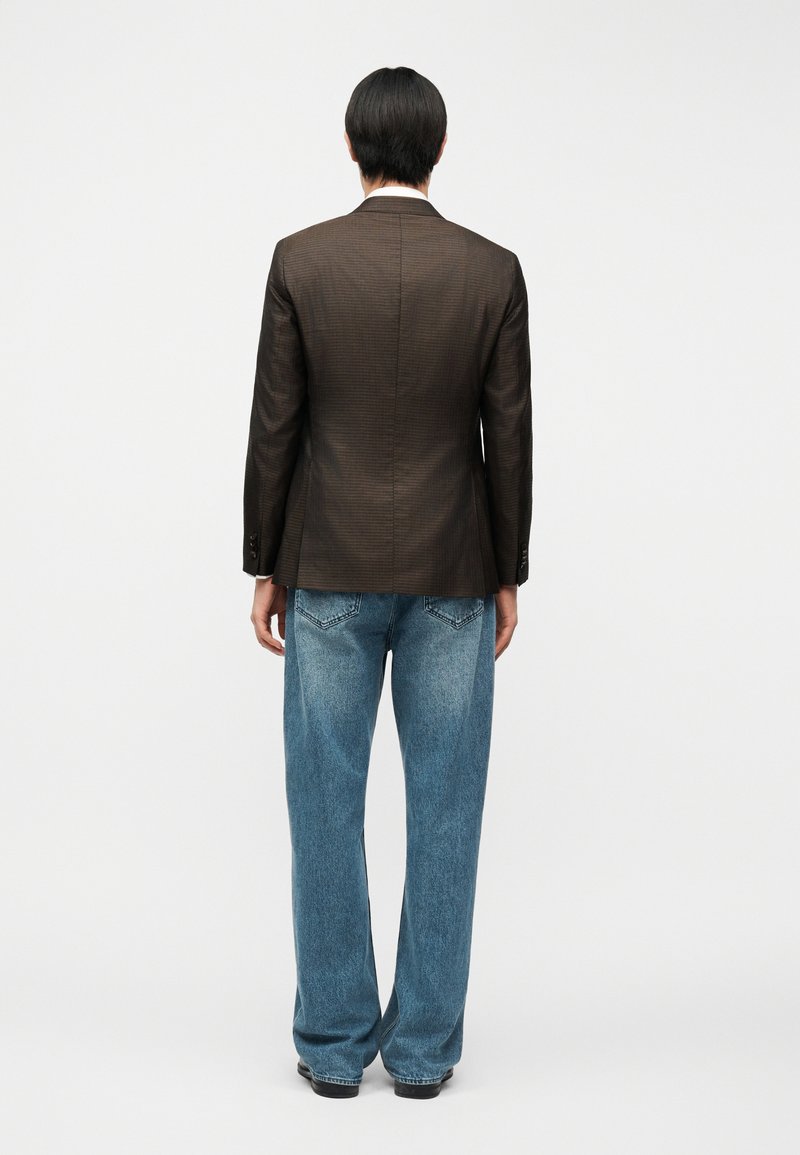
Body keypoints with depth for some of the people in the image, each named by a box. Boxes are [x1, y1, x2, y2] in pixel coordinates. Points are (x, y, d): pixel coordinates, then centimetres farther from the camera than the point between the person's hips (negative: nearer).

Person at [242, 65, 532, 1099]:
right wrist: (507, 575, 7)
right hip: (452, 574, 1)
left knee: (327, 807, 7)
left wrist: (265, 567, 4)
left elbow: (274, 426, -4)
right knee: (444, 808, 7)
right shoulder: (492, 270, -3)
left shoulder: (301, 259, -4)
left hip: (330, 569, 0)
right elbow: (509, 437, -2)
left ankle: (335, 1044, 14)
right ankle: (423, 1047, 14)